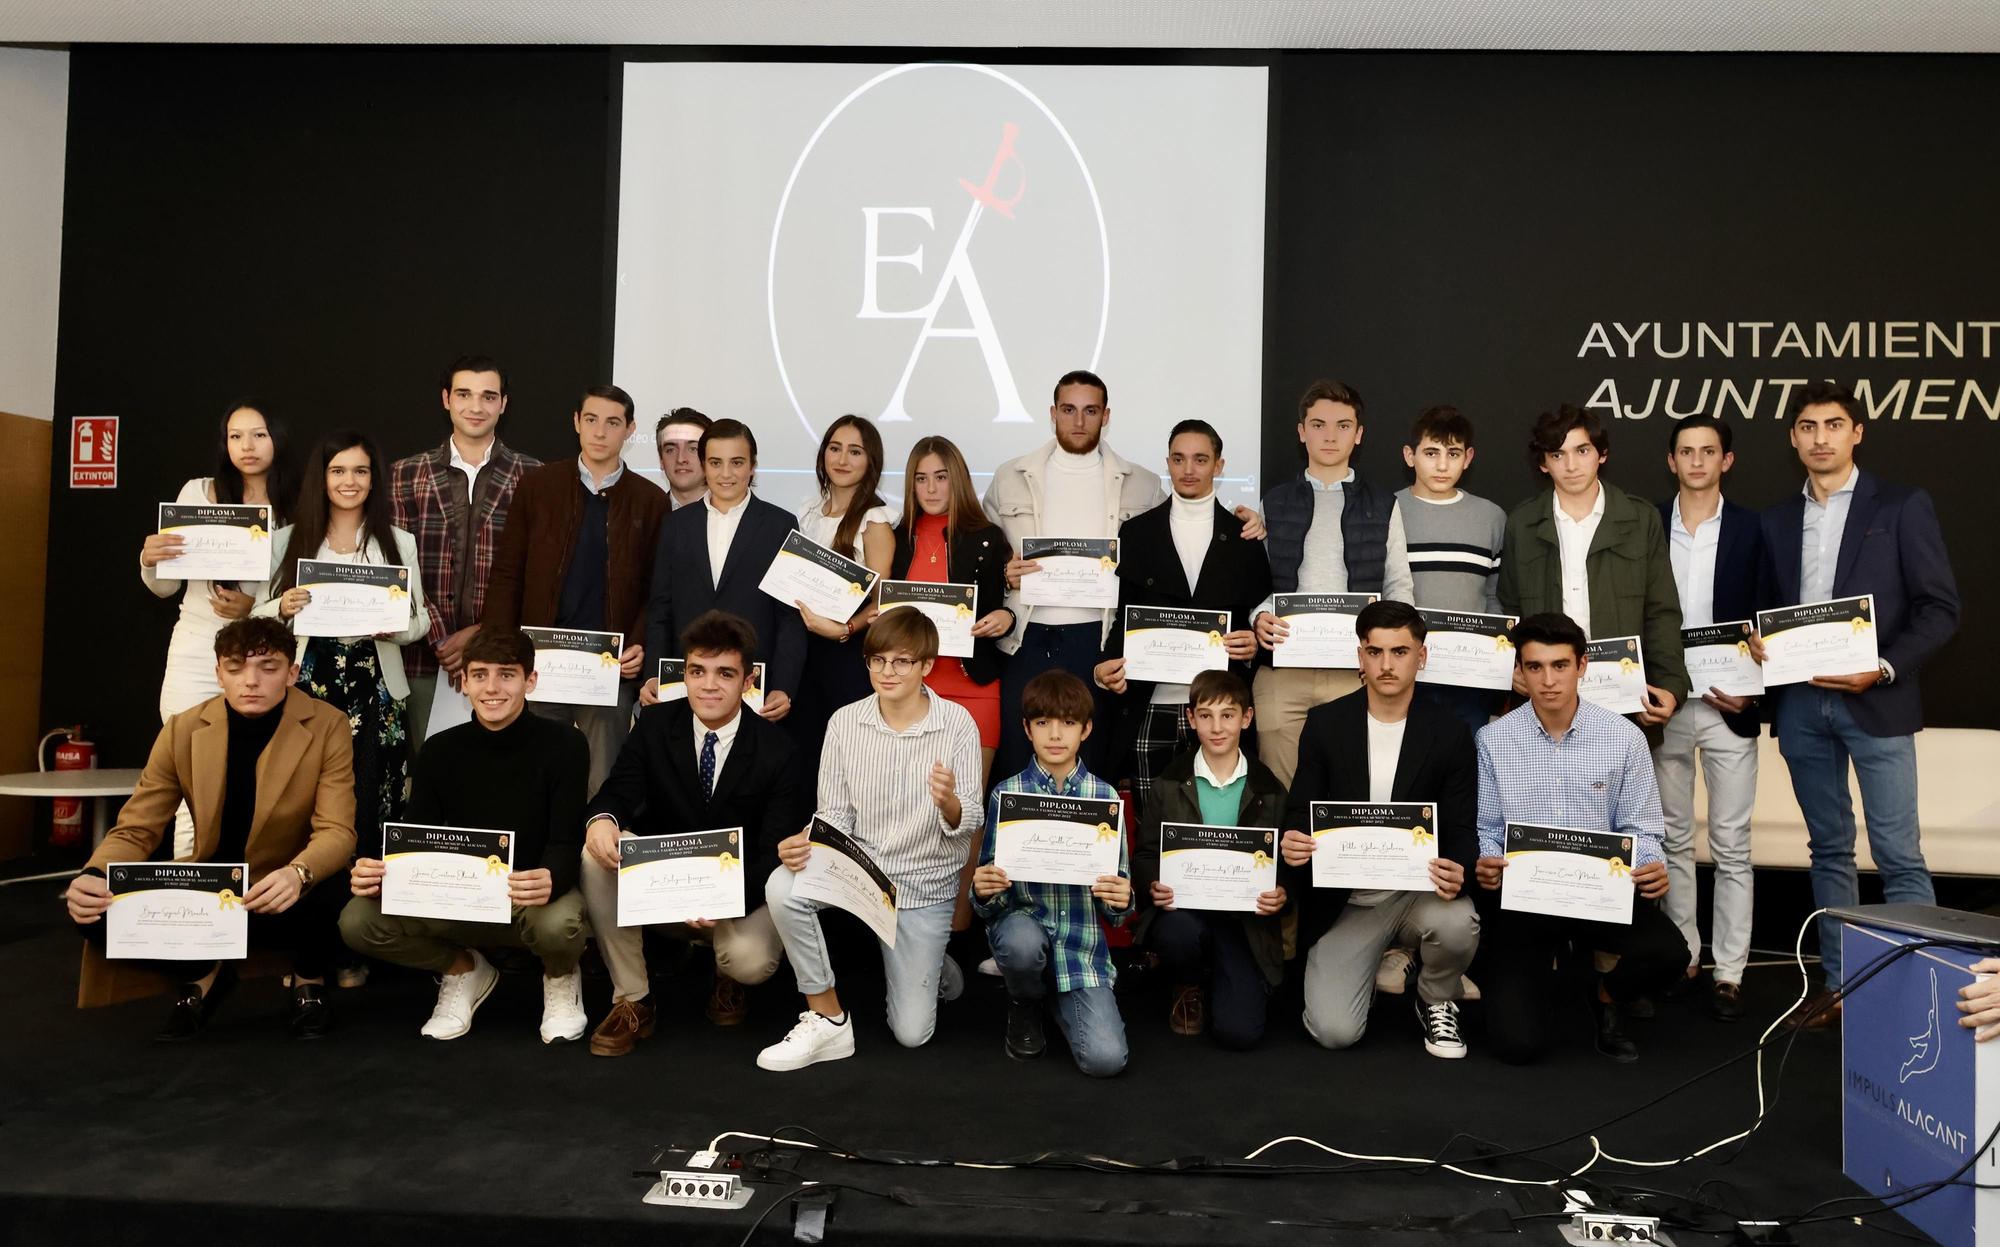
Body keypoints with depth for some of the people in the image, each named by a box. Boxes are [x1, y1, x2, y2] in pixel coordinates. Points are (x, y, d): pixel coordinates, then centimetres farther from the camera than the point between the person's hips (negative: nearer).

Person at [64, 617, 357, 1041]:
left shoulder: (327, 727, -13)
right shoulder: (182, 730, -5)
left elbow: (336, 830, -18)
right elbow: (136, 830, -2)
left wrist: (299, 874, -41)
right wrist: (94, 877, -26)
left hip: (286, 895, -2)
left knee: (333, 896, -36)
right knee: (98, 911, -20)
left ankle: (308, 980, 1)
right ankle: (204, 974, 8)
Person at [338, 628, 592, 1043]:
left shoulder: (563, 744, -10)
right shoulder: (441, 750, 1)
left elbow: (566, 842, -16)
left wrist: (550, 880, -40)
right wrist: (378, 872, -24)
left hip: (535, 899, -3)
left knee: (558, 923, -39)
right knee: (358, 921, -19)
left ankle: (560, 977, 2)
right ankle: (463, 969, 10)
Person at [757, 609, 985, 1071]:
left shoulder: (957, 724, -10)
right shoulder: (845, 722, -5)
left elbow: (971, 823, -11)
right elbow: (835, 814, -1)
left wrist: (949, 803, -36)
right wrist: (806, 844, -24)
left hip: (924, 883, -2)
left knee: (911, 1033, -2)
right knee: (783, 886, -30)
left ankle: (935, 967, 34)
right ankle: (828, 1019, -12)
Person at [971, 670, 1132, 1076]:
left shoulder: (1104, 796, -1)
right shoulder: (1006, 794, -3)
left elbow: (1116, 909, 4)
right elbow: (990, 902, 0)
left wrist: (1120, 900, -20)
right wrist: (983, 891, -23)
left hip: (1081, 940, 1)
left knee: (1105, 1059, -18)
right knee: (1021, 941, -37)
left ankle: (1062, 999, 18)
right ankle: (1025, 1004, 2)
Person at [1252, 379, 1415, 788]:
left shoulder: (1383, 506, 13)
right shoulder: (1273, 503, 13)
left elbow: (1398, 585, 12)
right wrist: (1260, 617, -11)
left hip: (1357, 667, 0)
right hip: (1282, 666, 0)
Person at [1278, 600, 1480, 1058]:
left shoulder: (1448, 731, -3)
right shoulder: (1325, 724, -1)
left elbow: (1462, 829, -3)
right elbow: (1300, 813, 2)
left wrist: (1458, 871, -27)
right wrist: (1292, 842, -23)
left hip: (1418, 891, 0)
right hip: (1345, 900, 0)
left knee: (1457, 922, -36)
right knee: (1334, 1032, -16)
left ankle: (1437, 1002, 2)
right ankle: (1382, 960, 20)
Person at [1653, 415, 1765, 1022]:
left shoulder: (1751, 529, 1)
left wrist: (1750, 692, -10)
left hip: (1729, 706, -1)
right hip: (1663, 705, 1)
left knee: (1732, 847, 3)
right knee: (1673, 842, 11)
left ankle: (1729, 972, 11)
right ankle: (1682, 957, 22)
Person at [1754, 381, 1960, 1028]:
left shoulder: (1902, 506, 0)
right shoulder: (1778, 518, 12)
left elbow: (1940, 609, -4)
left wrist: (1883, 669, -16)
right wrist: (1759, 641, -4)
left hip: (1874, 703, -4)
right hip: (1799, 704, 4)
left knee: (1899, 855, -4)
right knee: (1829, 849, 11)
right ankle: (1837, 982, 19)